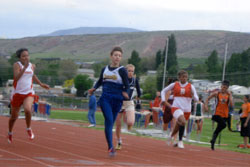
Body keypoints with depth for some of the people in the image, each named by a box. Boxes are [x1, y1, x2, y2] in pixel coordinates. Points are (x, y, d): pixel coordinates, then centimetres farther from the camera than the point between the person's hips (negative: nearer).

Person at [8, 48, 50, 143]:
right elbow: (16, 77, -28)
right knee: (14, 117, 12)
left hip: (29, 94, 2)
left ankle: (29, 129, -4)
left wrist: (41, 84, 22)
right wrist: (25, 67, -35)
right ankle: (10, 133, 39)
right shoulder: (17, 65, -11)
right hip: (17, 93, -2)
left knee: (28, 110, -28)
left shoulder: (32, 66, 4)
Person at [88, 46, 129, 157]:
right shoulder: (105, 69, 9)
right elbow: (100, 81, 22)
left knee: (110, 123, 7)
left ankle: (110, 147, 26)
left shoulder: (122, 71, -3)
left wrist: (125, 93, -25)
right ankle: (111, 147, -21)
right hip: (105, 99, 1)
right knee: (109, 120, -16)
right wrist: (93, 89, 5)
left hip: (117, 100, -1)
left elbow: (126, 85, -5)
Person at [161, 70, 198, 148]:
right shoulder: (174, 85, 4)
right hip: (176, 107, -3)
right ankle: (180, 141, -12)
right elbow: (163, 91, 16)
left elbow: (196, 99, -1)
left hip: (186, 110, 3)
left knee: (179, 126, 13)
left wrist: (193, 95, -23)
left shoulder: (190, 86, 3)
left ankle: (171, 136, 43)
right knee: (183, 122, -28)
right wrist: (163, 100, 2)